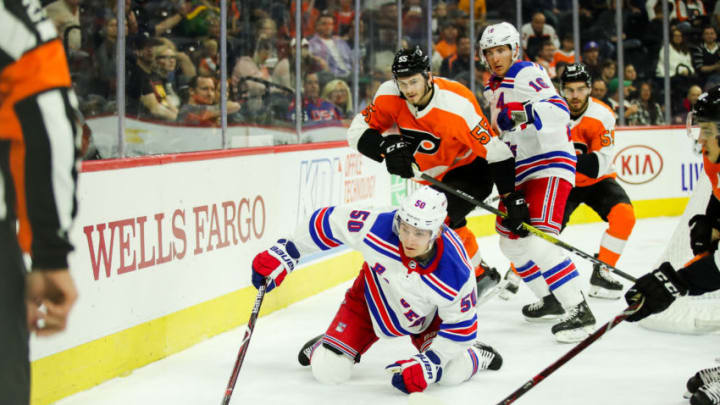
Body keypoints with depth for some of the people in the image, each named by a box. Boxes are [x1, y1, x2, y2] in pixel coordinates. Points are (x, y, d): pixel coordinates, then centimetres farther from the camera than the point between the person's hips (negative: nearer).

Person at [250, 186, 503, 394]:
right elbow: (329, 222, -21)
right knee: (328, 371, -9)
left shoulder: (456, 274, -37)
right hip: (372, 299, 1)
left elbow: (460, 325, -22)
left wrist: (426, 365, -27)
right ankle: (323, 347, 29)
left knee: (452, 373, -20)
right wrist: (283, 254, -19)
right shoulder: (377, 228, -37)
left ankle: (474, 355, 17)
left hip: (426, 318, -1)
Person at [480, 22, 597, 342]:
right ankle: (552, 301, 29)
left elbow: (559, 110, -27)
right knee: (511, 240, 16)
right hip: (520, 171, 10)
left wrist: (524, 114, -42)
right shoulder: (493, 89, 17)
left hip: (550, 164, -10)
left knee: (537, 239, -23)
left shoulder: (526, 74, -12)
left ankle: (579, 311, -23)